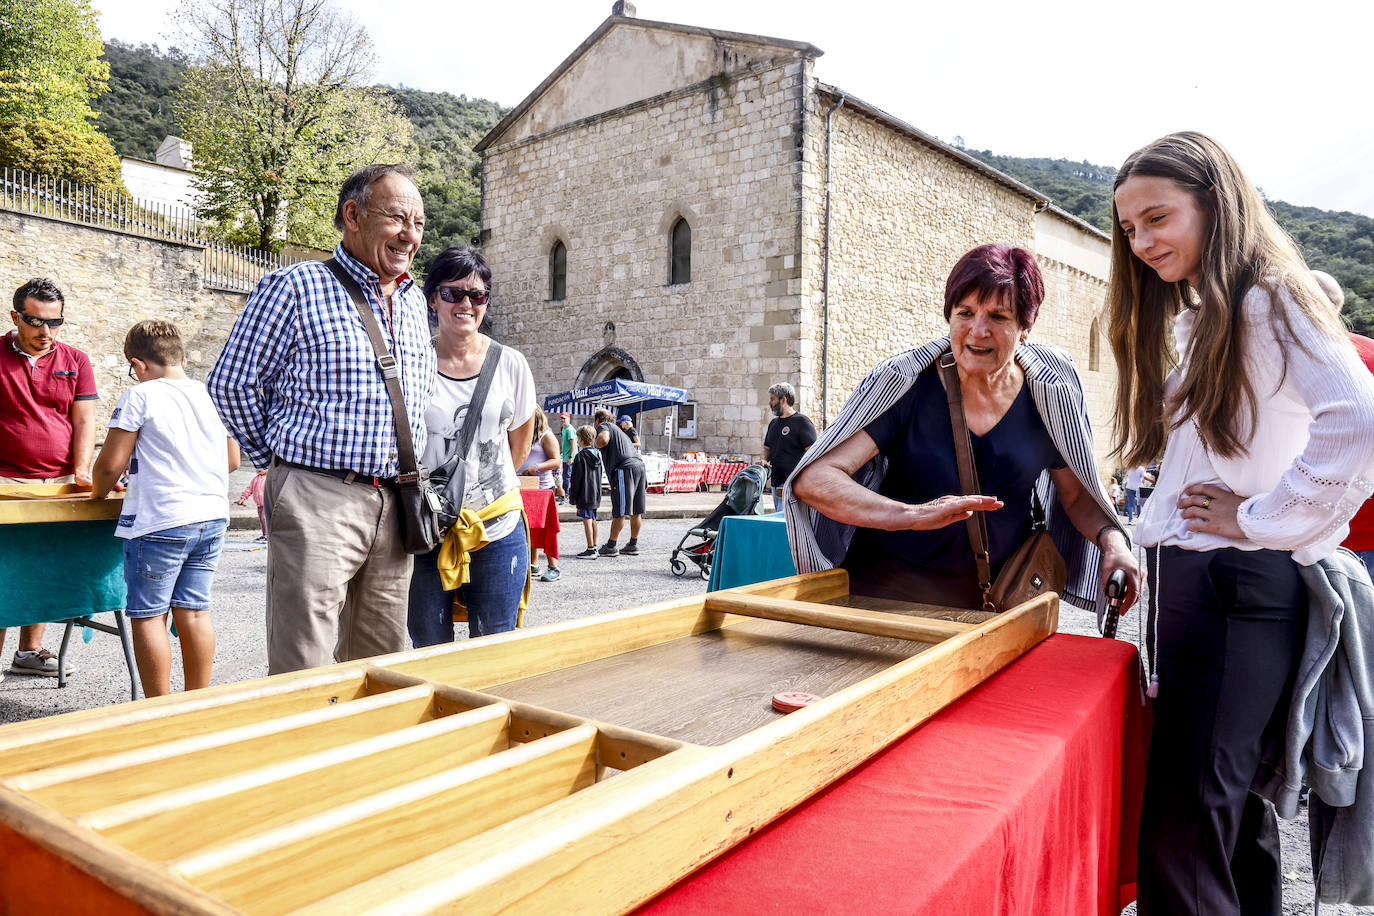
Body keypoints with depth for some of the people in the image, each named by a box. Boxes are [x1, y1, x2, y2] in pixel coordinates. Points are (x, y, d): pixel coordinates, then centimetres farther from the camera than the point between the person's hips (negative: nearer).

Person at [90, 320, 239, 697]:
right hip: (213, 517, 6)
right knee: (194, 610, 11)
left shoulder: (139, 397, -7)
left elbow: (111, 463, -7)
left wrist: (99, 491, 13)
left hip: (160, 522, -6)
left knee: (147, 615, 5)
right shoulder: (213, 395, 10)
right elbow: (233, 460, 17)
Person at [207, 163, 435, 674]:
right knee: (302, 674, -3)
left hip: (394, 509, 6)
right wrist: (278, 462, 5)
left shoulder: (414, 301, 16)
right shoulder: (295, 287, -5)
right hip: (318, 501, -6)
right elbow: (230, 383, -1)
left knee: (381, 667, 14)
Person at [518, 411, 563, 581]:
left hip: (543, 487, -8)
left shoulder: (546, 436, -3)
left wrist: (537, 467, -24)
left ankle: (553, 567, -7)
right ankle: (533, 565, 16)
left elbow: (556, 461, -10)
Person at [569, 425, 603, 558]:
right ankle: (594, 547, 20)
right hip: (595, 494, 8)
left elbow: (576, 478, -13)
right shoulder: (597, 455, 9)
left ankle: (590, 549, -6)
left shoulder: (580, 456, -13)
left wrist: (572, 496, -7)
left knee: (587, 520, -6)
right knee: (593, 520, 14)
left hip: (584, 494, -8)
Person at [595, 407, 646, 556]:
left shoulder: (604, 425, 6)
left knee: (619, 512, -3)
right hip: (639, 465, 8)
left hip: (624, 468, -8)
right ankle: (633, 545, 20)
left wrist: (596, 446, 3)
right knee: (636, 511, 12)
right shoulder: (618, 430, 32)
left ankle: (610, 546, 3)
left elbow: (603, 439, -15)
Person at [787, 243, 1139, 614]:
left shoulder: (1051, 392, -5)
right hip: (891, 590, -4)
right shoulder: (905, 381, -15)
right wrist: (911, 515, -38)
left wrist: (1112, 540, -12)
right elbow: (813, 479, -24)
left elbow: (1077, 495, 9)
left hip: (998, 593, 4)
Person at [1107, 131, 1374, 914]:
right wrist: (1150, 543, 10)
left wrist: (1262, 518, -18)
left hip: (1246, 584, -9)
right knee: (1233, 801, 18)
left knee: (1184, 820, -8)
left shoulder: (1270, 301, -10)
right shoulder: (1192, 319, 18)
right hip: (1186, 578, 9)